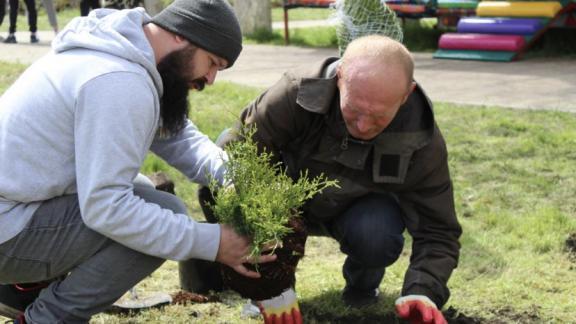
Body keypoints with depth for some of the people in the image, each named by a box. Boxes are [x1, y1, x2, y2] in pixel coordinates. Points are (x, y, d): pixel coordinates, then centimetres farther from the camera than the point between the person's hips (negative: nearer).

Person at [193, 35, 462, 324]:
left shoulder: (421, 142, -28)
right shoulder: (295, 95, -35)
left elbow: (438, 232, -21)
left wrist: (422, 292, -44)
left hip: (357, 209, 1)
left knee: (377, 235, -36)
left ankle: (362, 284, 2)